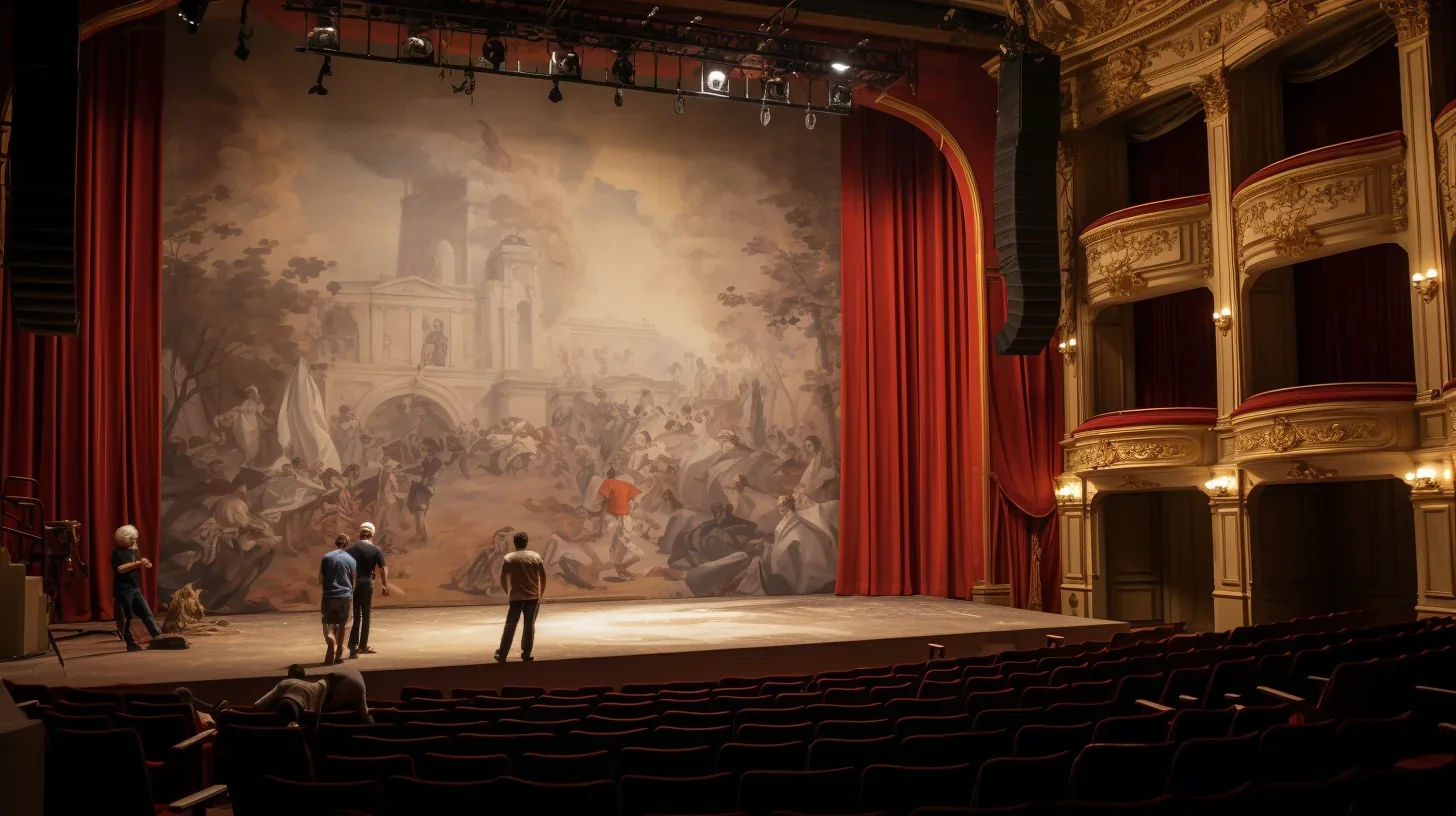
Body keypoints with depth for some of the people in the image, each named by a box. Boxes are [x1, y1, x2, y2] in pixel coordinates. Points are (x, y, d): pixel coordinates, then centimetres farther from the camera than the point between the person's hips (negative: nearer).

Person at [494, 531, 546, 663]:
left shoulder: (508, 558, -3)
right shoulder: (536, 556, 0)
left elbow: (503, 579, 0)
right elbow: (543, 577, 2)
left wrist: (508, 591, 17)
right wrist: (540, 593, 14)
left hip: (516, 597, -1)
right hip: (533, 596, 1)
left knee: (510, 626, 6)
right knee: (530, 625, 8)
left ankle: (502, 654, 6)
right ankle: (526, 654, 9)